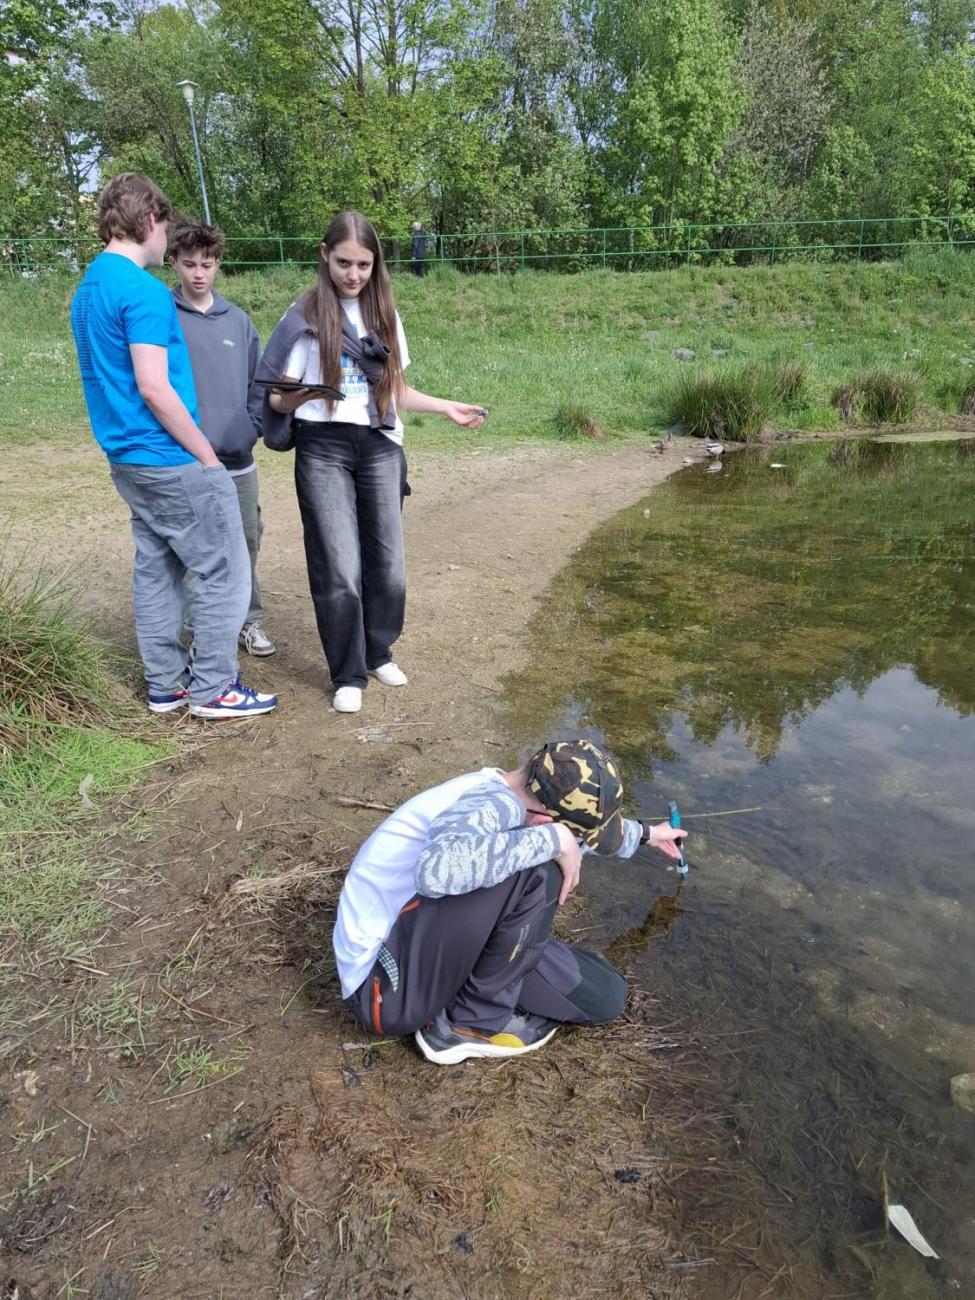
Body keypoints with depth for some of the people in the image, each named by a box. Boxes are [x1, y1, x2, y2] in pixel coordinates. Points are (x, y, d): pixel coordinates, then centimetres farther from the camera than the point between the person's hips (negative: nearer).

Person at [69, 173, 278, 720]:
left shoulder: (88, 288, 14)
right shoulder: (145, 290, -15)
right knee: (226, 571, 0)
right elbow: (153, 388, -22)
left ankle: (167, 683, 21)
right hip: (172, 461, -9)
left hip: (127, 459, 9)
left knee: (157, 569, 14)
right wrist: (208, 457, -13)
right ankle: (213, 688, 6)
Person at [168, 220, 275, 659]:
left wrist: (253, 428, -1)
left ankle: (249, 621, 29)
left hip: (239, 461, 4)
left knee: (246, 545, 13)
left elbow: (257, 381, 12)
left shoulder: (238, 320, 9)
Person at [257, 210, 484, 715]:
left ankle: (378, 652, 27)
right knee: (339, 569, -5)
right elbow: (278, 398, -4)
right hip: (323, 449, -4)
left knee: (387, 562, 5)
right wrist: (293, 398, -26)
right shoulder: (305, 316, -2)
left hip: (379, 447, 4)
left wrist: (447, 407, 5)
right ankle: (348, 674, 10)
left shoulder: (385, 315, 12)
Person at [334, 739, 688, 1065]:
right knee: (535, 870, -27)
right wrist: (553, 841, -37)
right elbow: (436, 870, -50)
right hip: (387, 985, -9)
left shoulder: (535, 797, 1)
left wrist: (645, 833, 42)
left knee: (605, 996, 3)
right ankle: (476, 1020, -8)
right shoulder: (491, 804, -28)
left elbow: (585, 829, 24)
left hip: (436, 952, 9)